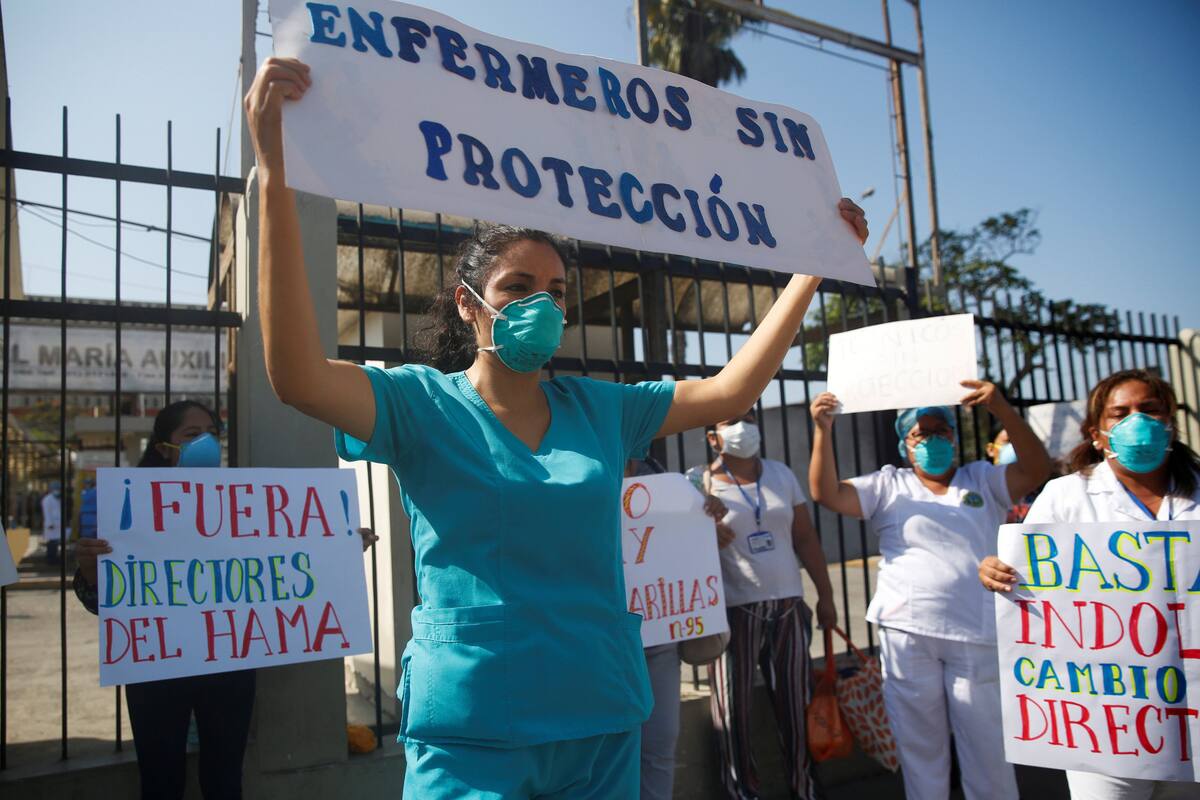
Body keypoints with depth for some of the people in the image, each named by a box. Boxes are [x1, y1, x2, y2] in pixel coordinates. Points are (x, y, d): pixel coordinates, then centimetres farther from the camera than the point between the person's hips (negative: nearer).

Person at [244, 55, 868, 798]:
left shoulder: (598, 407, 5)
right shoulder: (425, 403, -7)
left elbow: (730, 390, 6)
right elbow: (297, 373, -24)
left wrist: (814, 266, 6)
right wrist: (275, 175, -31)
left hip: (603, 718, 5)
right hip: (472, 730, -4)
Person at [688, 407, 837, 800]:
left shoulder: (781, 474, 8)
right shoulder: (701, 483, -5)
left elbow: (805, 538, 10)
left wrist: (825, 595, 9)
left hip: (787, 605, 4)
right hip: (733, 610, -3)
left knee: (794, 703, 12)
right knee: (732, 707, 5)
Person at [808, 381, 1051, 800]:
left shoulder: (983, 479, 9)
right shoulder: (889, 485, 6)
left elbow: (1036, 469, -8)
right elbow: (827, 493, -5)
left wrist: (1001, 408, -22)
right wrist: (823, 430, -18)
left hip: (977, 635, 0)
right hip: (907, 634, 0)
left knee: (988, 747, 10)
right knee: (919, 747, 13)